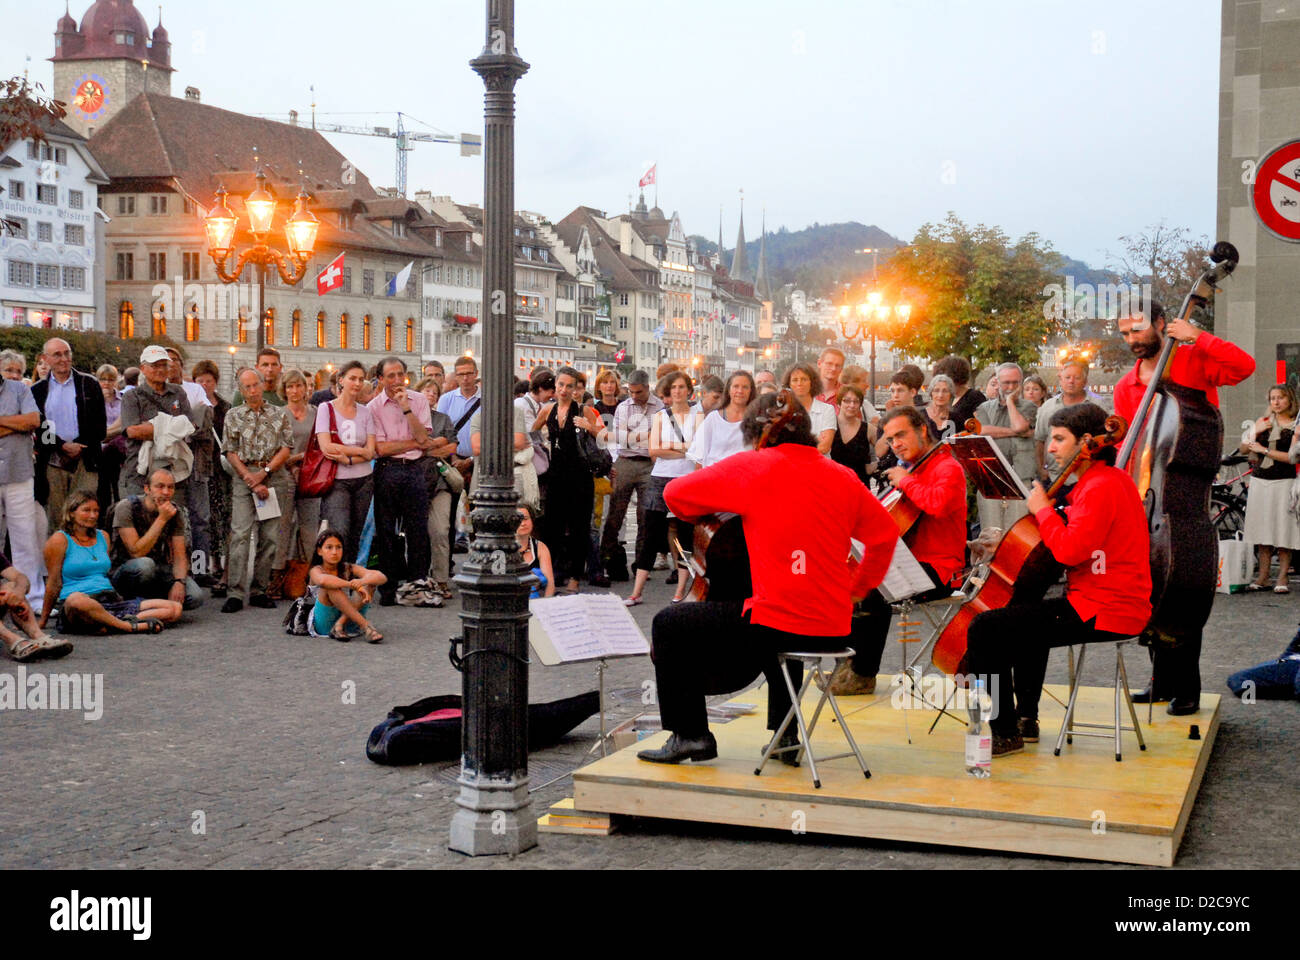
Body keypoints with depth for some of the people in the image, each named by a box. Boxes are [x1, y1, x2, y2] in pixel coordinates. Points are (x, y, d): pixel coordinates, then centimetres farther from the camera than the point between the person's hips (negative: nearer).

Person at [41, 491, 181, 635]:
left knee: (175, 608, -13)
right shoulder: (60, 539, 4)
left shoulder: (103, 536, 21)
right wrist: (42, 622, 4)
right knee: (76, 600, -46)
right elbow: (54, 583, 3)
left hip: (111, 601, 6)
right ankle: (132, 627, -35)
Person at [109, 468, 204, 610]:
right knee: (145, 565, -40)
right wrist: (162, 519, -27)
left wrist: (179, 582, -27)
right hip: (124, 571, -4)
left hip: (159, 571, 4)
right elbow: (136, 552, -24)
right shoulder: (127, 507, -16)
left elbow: (180, 556, -6)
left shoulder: (175, 513, -2)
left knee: (196, 597, -23)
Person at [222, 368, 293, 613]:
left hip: (275, 476, 1)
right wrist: (252, 480, -7)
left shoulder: (279, 415, 11)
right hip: (245, 477, -1)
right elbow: (231, 453, 3)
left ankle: (259, 590, 8)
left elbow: (286, 449, 4)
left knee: (270, 536, 0)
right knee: (240, 533, -12)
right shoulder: (233, 416, 9)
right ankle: (235, 593, -13)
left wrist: (264, 473, -8)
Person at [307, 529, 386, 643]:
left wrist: (362, 581, -33)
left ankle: (340, 625, -26)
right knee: (330, 587, -28)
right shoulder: (316, 570, -5)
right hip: (324, 624, -3)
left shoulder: (348, 568, 4)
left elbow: (381, 577, -12)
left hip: (349, 620, 3)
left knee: (371, 583, -13)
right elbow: (323, 580, -33)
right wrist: (353, 585, -35)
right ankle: (365, 625, -37)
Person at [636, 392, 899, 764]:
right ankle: (785, 733, 40)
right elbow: (886, 534, 16)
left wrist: (714, 514, 21)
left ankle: (689, 733, 12)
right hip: (834, 630, 6)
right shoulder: (842, 477, 7)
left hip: (777, 626, -6)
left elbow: (676, 495, 0)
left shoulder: (753, 466, -5)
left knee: (668, 625, 11)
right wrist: (858, 588, 28)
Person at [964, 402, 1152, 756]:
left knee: (984, 629, -16)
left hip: (1100, 611, -11)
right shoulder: (1114, 478, 15)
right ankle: (1027, 719, 40)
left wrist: (1042, 509, -14)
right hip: (1119, 604, 11)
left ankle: (1005, 733, -7)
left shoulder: (1100, 488, -18)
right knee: (1026, 614, 37)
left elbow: (1069, 550, -28)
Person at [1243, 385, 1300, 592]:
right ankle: (1263, 577, 10)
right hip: (1259, 480, 4)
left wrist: (1263, 450, -11)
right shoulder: (1263, 421, 12)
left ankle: (1282, 578, 1)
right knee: (1263, 531, 6)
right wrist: (1256, 432, -9)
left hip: (1283, 482, -4)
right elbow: (1245, 449, 8)